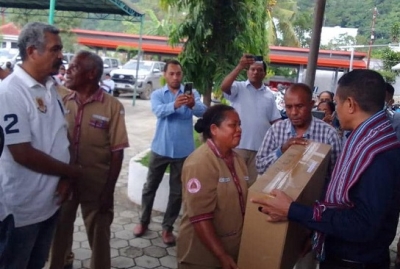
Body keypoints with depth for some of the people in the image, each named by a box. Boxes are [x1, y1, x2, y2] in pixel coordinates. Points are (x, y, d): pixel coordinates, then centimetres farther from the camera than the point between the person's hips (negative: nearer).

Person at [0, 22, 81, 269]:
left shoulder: (51, 88, 5)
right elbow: (23, 154, -23)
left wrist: (65, 179, -5)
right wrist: (72, 171, -13)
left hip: (51, 199, 7)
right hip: (21, 206, -7)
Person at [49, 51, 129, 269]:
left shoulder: (112, 106, -12)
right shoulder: (63, 101, 0)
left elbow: (117, 152, -10)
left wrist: (109, 191, -10)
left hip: (96, 186, -3)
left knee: (99, 236, 13)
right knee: (59, 232, 20)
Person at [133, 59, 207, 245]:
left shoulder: (191, 93, -1)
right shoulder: (157, 94, -1)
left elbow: (202, 111, -20)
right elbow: (159, 111, -23)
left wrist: (193, 105, -43)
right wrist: (174, 105, -44)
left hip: (183, 151, 0)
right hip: (160, 149, 1)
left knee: (177, 192, 9)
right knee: (150, 187, 13)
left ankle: (167, 228, 24)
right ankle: (143, 222, 32)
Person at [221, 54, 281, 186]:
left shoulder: (269, 95, 12)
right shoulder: (239, 88, 1)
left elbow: (275, 120, 12)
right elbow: (224, 87, -20)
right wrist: (240, 67, -25)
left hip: (260, 146, 4)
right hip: (238, 144, -3)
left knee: (253, 182, 12)